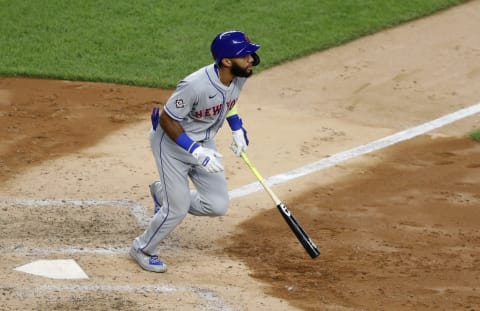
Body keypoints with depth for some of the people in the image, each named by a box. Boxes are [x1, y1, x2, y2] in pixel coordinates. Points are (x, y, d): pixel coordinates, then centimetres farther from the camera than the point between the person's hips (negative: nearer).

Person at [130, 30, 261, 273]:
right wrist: (196, 152, -31)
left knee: (218, 206, 1)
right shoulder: (196, 86, -36)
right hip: (171, 141, -7)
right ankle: (142, 250, 21)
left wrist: (237, 129, 5)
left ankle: (164, 194, 27)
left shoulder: (239, 75, -14)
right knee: (178, 209, -5)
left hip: (203, 142, 7)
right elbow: (166, 120, -25)